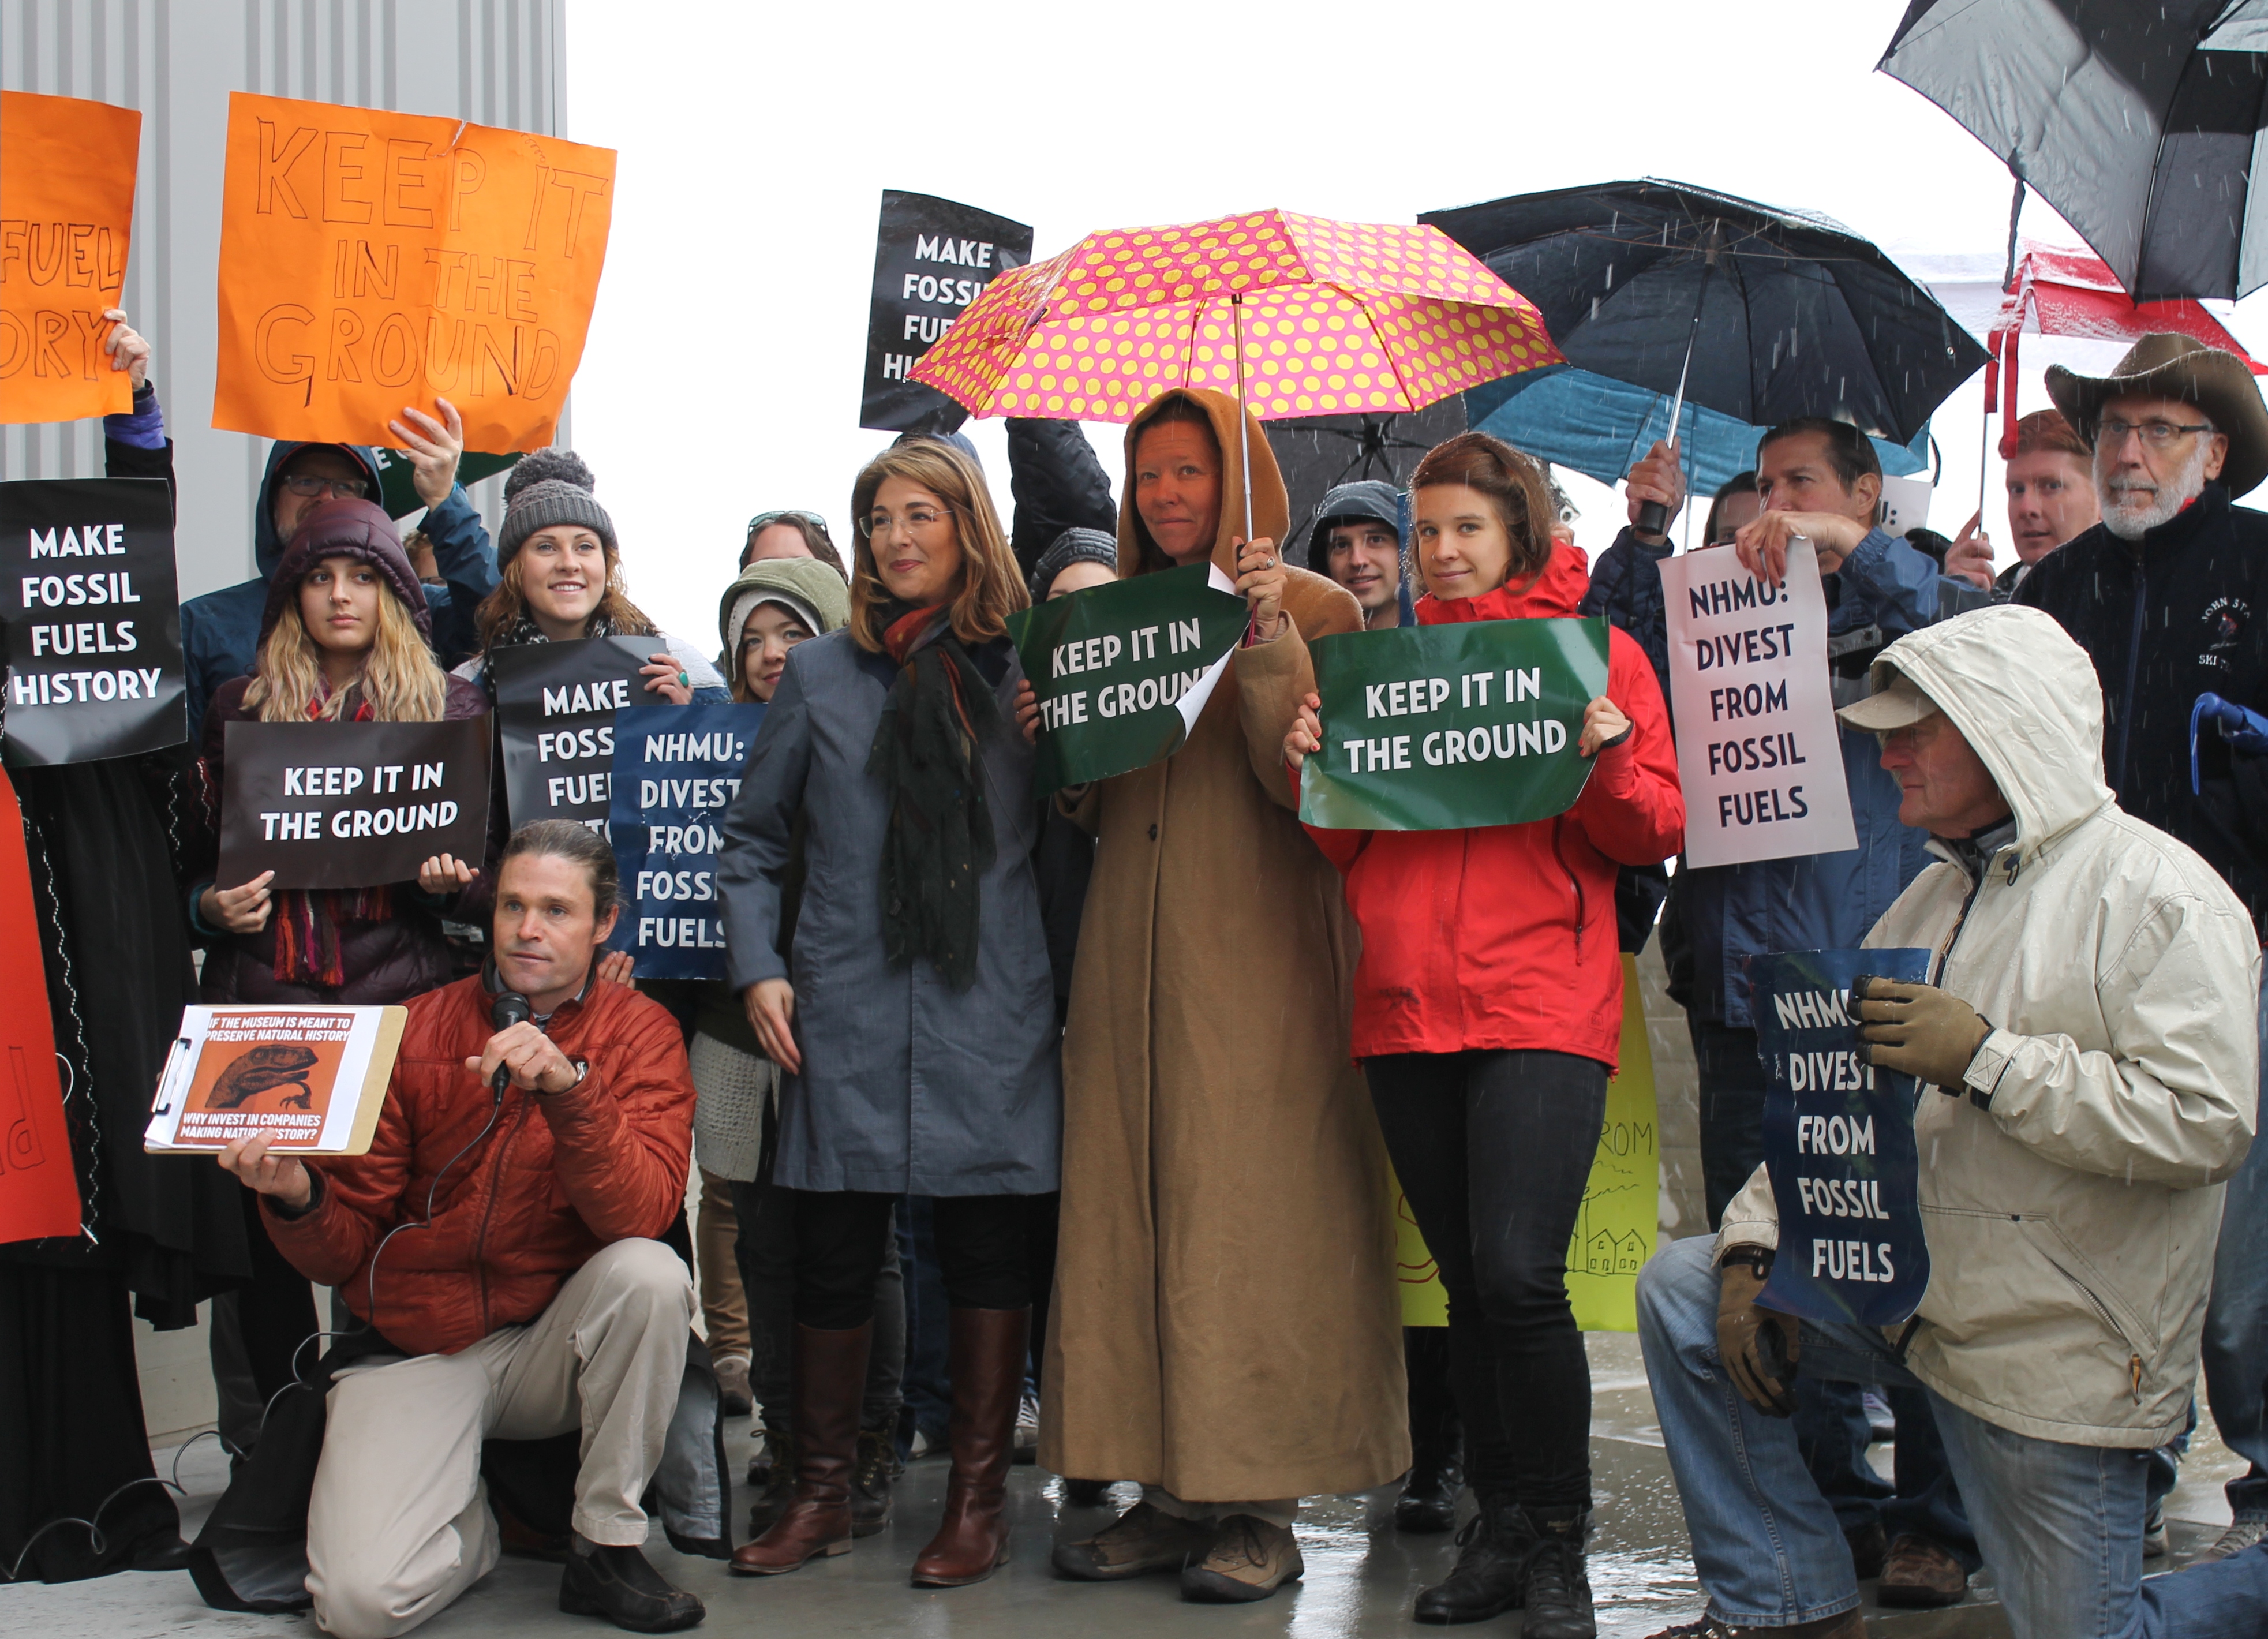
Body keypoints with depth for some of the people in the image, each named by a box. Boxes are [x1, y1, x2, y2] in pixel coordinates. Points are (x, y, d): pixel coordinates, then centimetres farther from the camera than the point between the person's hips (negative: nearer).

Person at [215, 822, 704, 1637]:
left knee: (650, 1272, -32)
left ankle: (607, 1542, -12)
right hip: (417, 1350, 0)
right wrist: (297, 1199, -22)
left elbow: (641, 1215, -19)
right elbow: (344, 1252, 0)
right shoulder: (415, 1032, -1)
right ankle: (476, 1520, 14)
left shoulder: (638, 1033, -3)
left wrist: (569, 1087, -32)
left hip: (554, 1344, 1)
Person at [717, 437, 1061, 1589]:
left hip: (989, 1015, -1)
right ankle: (821, 1493, 19)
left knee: (986, 1245, 3)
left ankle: (978, 1498, 15)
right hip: (846, 1012, 1)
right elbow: (751, 838, 13)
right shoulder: (820, 674, 10)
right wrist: (758, 968, 4)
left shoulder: (1023, 672, 7)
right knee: (832, 1254, 3)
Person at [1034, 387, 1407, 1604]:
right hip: (1130, 947, 6)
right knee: (1126, 1206, 2)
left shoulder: (1311, 611, 2)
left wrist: (1266, 636, -19)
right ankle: (1169, 1491, 9)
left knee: (1250, 1208, -6)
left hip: (1253, 954, -5)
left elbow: (1304, 781, -11)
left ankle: (1261, 1503, 0)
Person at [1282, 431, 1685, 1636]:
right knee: (1467, 1281, 9)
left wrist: (1608, 758, -15)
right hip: (1405, 1006, 4)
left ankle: (1557, 1541, 0)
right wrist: (1313, 767, -1)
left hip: (1542, 1006, -4)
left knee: (1518, 1274, -15)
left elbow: (1658, 833, 3)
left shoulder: (1597, 651, 7)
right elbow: (1348, 845, 17)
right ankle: (1501, 1531, 18)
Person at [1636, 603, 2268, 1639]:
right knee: (1683, 1292, -2)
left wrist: (1987, 1058, -24)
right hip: (1904, 1286, 7)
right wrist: (1755, 1245, -2)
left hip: (2060, 1352, -7)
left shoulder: (2157, 893, -13)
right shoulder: (1936, 897, 13)